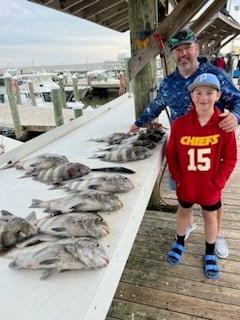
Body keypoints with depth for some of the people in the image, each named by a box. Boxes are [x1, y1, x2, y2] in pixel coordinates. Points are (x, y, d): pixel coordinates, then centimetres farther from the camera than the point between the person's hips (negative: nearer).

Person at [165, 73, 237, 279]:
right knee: (183, 212, 22)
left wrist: (217, 184, -12)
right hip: (186, 184, 1)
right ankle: (180, 243, 48)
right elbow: (171, 154, -4)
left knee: (210, 217, 19)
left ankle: (210, 253, 43)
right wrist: (178, 179, -7)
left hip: (210, 186, 0)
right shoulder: (179, 124, -14)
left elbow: (230, 159, -8)